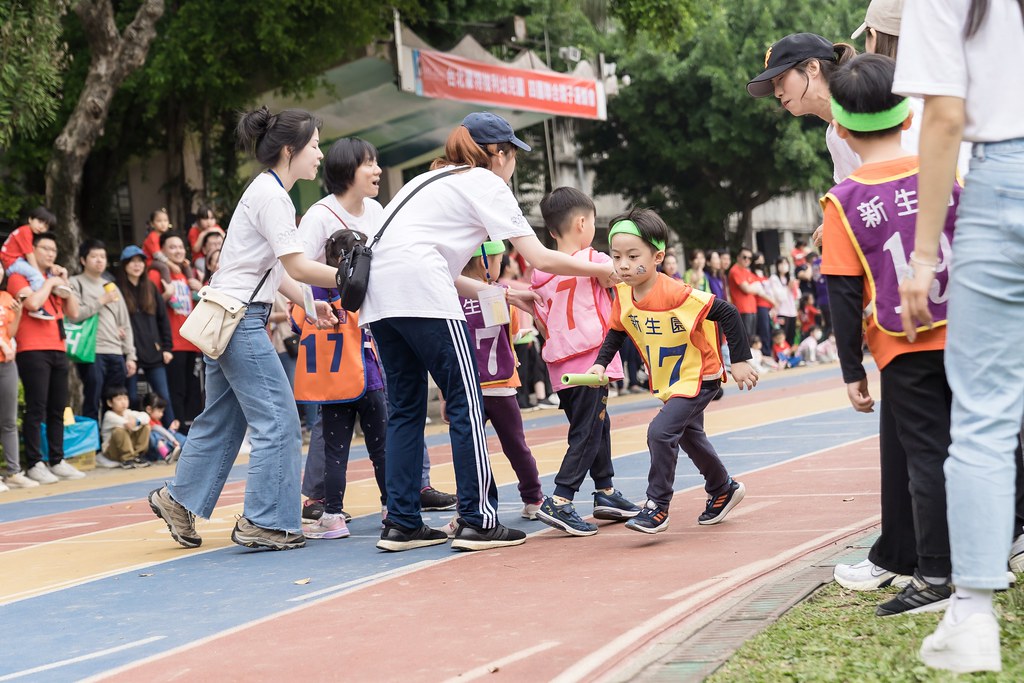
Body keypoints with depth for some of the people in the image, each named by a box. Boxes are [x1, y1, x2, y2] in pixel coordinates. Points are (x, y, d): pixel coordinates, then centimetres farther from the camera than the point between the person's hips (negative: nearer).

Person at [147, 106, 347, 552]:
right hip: (239, 318, -10)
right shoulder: (270, 194, -15)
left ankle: (179, 499, 26)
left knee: (223, 418, 17)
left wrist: (310, 304, 10)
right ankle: (263, 522, -5)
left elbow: (275, 269, 18)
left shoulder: (269, 192, 16)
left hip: (231, 318, 10)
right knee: (277, 419, -8)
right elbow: (298, 267, -19)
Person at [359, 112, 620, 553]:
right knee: (465, 402, -3)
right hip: (420, 291, -8)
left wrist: (500, 294, 28)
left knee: (405, 408, 12)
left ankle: (401, 523, 10)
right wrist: (598, 270, 15)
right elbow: (540, 259, 1)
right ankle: (478, 520, -3)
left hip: (377, 296, 8)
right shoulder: (486, 184, 7)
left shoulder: (437, 181, 30)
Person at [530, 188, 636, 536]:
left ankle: (606, 493, 30)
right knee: (588, 433, -5)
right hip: (591, 359, -7)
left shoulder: (540, 272, 8)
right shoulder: (593, 261, -9)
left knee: (597, 426, 19)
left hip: (560, 364, 7)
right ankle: (559, 503, -14)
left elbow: (542, 320, 13)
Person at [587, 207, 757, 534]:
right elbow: (617, 331, 9)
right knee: (689, 437, 24)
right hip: (668, 382, 8)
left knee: (661, 432, -22)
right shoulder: (623, 295, -10)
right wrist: (601, 363, -5)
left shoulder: (676, 295, -31)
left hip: (699, 378, -8)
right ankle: (723, 489, 48)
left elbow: (727, 313, -27)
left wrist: (740, 360, -24)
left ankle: (657, 507, -10)